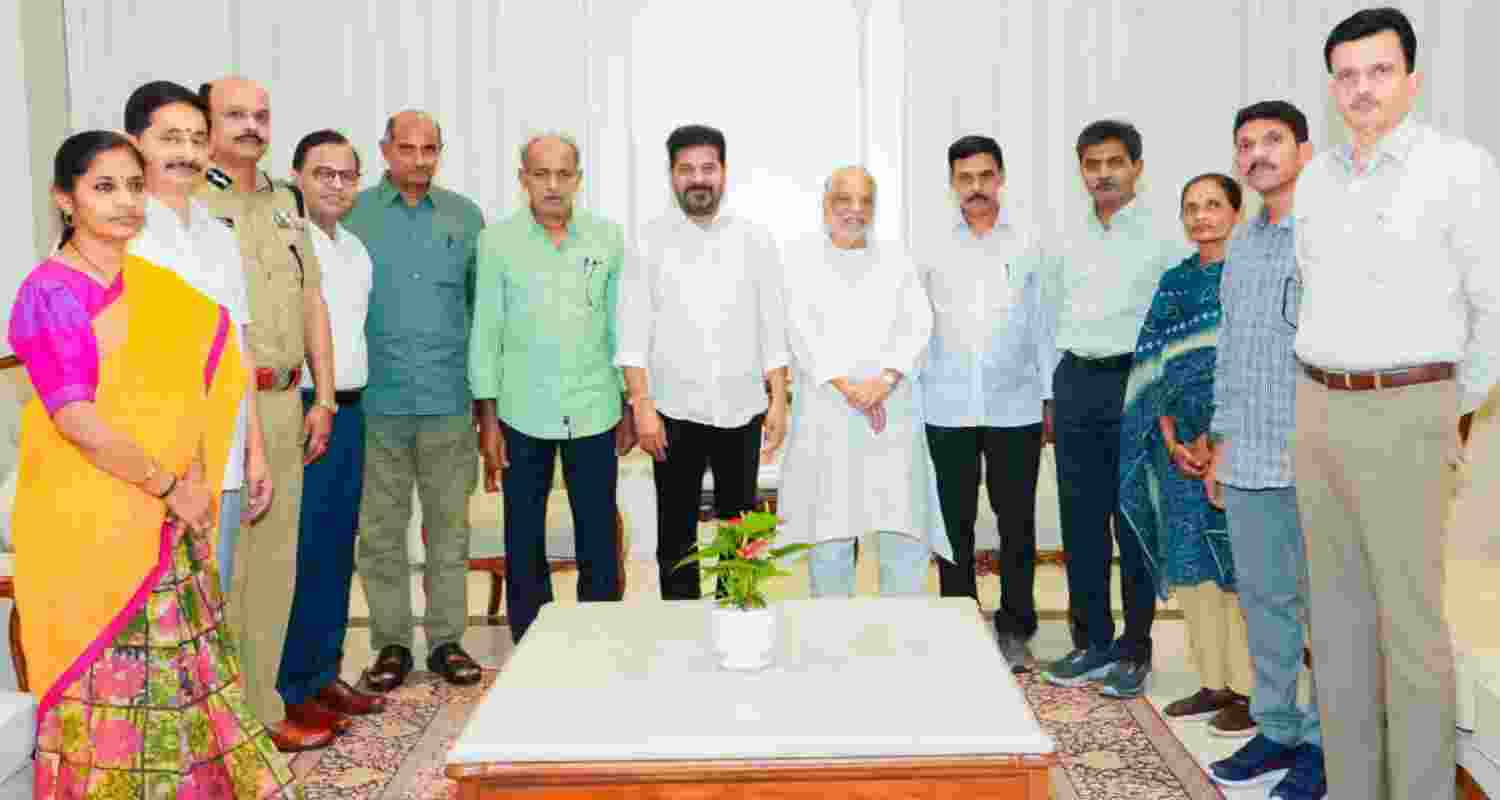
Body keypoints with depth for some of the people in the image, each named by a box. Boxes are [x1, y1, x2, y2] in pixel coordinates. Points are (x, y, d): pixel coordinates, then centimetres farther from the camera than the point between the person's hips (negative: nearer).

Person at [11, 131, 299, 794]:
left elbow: (195, 386, 6)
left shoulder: (157, 286, 8)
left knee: (177, 670, 13)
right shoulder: (49, 293, -11)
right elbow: (76, 419, -19)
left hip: (169, 520, 6)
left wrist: (197, 477, -7)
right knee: (105, 676, 5)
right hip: (87, 522, -6)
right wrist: (169, 485, -13)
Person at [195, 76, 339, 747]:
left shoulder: (284, 206, 18)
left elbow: (313, 303, 18)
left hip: (285, 404, 7)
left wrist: (324, 398, 13)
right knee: (219, 565, -3)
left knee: (274, 559, 12)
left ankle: (261, 701, 25)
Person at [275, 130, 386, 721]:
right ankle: (285, 692, 8)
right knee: (297, 551, -3)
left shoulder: (356, 249, 15)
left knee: (337, 548, 13)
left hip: (349, 412, 8)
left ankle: (322, 672, 25)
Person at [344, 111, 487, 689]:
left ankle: (447, 639, 19)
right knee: (381, 528, 6)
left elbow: (482, 300, 13)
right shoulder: (354, 215, 2)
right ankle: (391, 642, 18)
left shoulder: (464, 216, 9)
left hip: (449, 398, 1)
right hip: (378, 400, -1)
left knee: (449, 523, 7)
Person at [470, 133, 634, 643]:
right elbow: (485, 332, 0)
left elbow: (621, 327, 8)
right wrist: (487, 420, -2)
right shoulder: (497, 242, -1)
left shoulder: (608, 239, 3)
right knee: (524, 544, 9)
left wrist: (630, 407, 7)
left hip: (595, 412, 1)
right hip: (522, 415, -1)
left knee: (599, 542, 6)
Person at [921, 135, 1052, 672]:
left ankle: (1015, 629, 21)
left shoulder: (1029, 242, 2)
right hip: (948, 408, 0)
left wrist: (1052, 396, 4)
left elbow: (1044, 322, 5)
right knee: (955, 522, 6)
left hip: (1015, 406, 0)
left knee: (1017, 522, 6)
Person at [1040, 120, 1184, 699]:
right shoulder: (1068, 245, 12)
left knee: (1136, 523, 2)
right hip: (1076, 384, 5)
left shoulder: (1162, 239, -1)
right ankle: (1092, 644, 21)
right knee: (1081, 521, 9)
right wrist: (1050, 397, 13)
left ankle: (1134, 652, 14)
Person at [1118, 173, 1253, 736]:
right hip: (1182, 443, 5)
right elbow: (1154, 367, 9)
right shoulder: (1174, 282, 13)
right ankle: (1213, 683, 19)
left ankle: (1248, 690, 7)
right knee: (1190, 559, 8)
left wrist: (1218, 439, -13)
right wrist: (1173, 439, -2)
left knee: (1238, 558, -4)